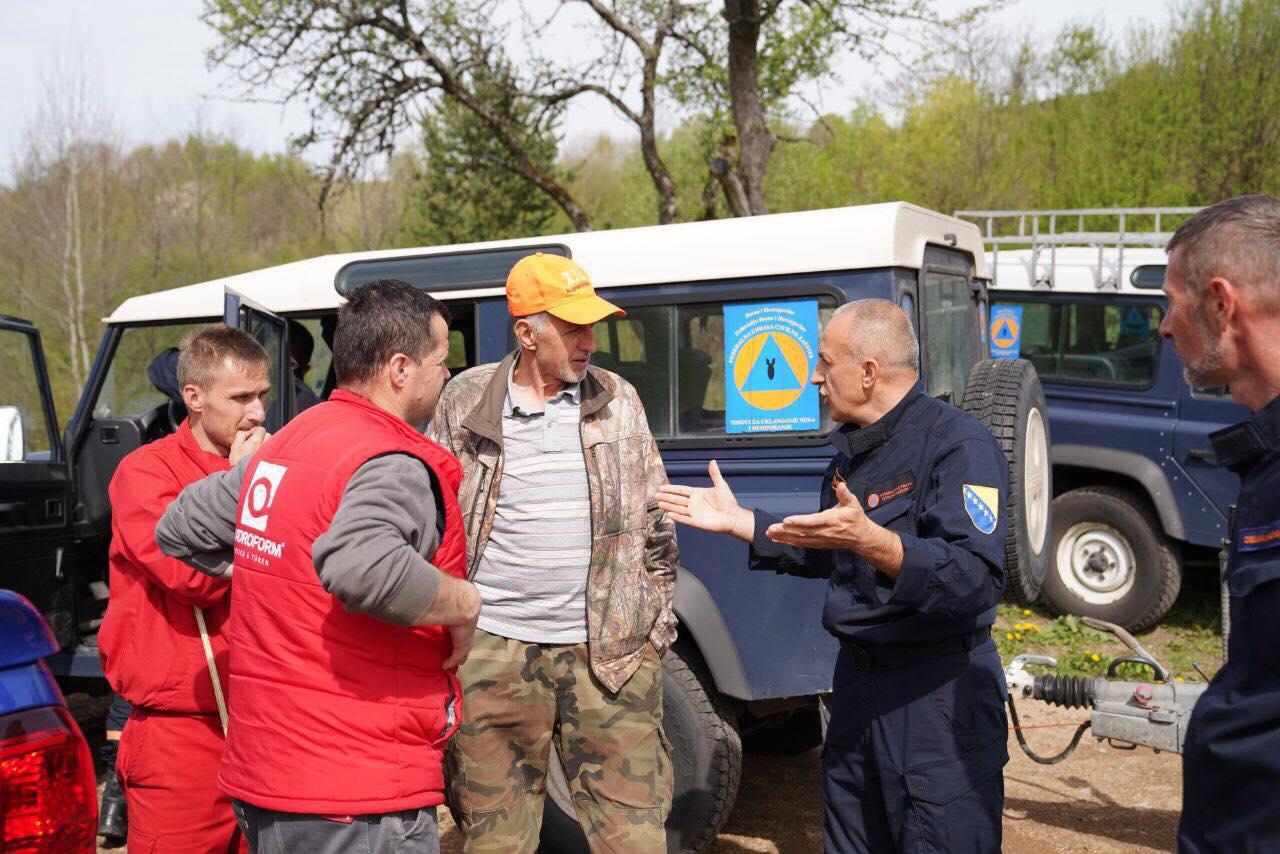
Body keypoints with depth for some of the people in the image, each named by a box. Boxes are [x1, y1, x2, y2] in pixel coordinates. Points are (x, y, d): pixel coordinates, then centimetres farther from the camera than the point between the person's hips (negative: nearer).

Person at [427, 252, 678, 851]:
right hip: (493, 647, 0)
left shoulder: (618, 401, 7)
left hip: (610, 650, 1)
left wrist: (657, 617, 10)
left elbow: (655, 523, 13)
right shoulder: (466, 401, 2)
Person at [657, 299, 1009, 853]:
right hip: (857, 683, 9)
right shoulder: (851, 450, 11)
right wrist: (735, 521, 19)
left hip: (937, 698, -9)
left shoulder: (960, 445, -18)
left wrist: (869, 540, -40)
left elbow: (978, 579, -29)